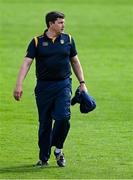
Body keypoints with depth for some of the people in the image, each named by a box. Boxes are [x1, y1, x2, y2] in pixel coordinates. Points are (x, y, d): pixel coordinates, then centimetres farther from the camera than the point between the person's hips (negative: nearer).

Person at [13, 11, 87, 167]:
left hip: (63, 85, 1)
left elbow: (75, 62, 17)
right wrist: (19, 85, -17)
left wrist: (82, 83, 14)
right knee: (44, 123, 4)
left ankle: (58, 149, 7)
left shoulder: (68, 40, 7)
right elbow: (27, 62, -6)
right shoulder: (37, 42, 0)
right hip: (44, 86, -1)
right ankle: (44, 158, 17)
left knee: (63, 117, -16)